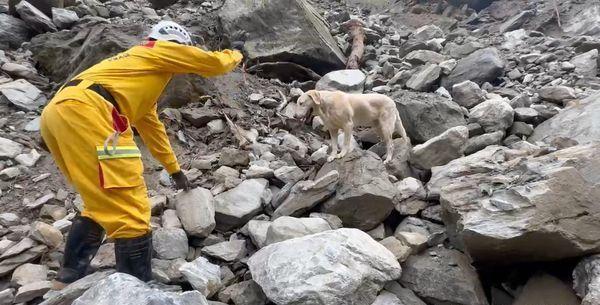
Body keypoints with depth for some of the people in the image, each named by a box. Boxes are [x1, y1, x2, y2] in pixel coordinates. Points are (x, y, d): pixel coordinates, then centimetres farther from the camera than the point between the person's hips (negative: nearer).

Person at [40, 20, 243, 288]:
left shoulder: (140, 68, 38)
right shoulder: (160, 50, 15)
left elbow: (150, 126, 43)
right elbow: (213, 64, 15)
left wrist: (174, 169, 48)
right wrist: (235, 54, 39)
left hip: (57, 113, 10)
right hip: (85, 110, -10)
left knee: (102, 204, 20)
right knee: (130, 209, -7)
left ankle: (70, 279, 24)